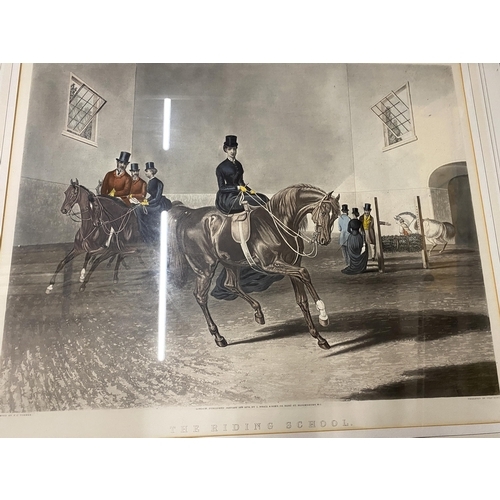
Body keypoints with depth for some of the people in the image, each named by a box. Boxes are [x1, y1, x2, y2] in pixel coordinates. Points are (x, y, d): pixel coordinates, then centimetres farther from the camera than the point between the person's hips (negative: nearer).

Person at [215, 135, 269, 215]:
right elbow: (221, 187, -9)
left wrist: (250, 190, 3)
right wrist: (238, 188, -19)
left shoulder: (238, 165, 14)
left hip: (239, 193, 7)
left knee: (263, 197, -9)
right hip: (228, 197, -7)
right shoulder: (221, 168, -6)